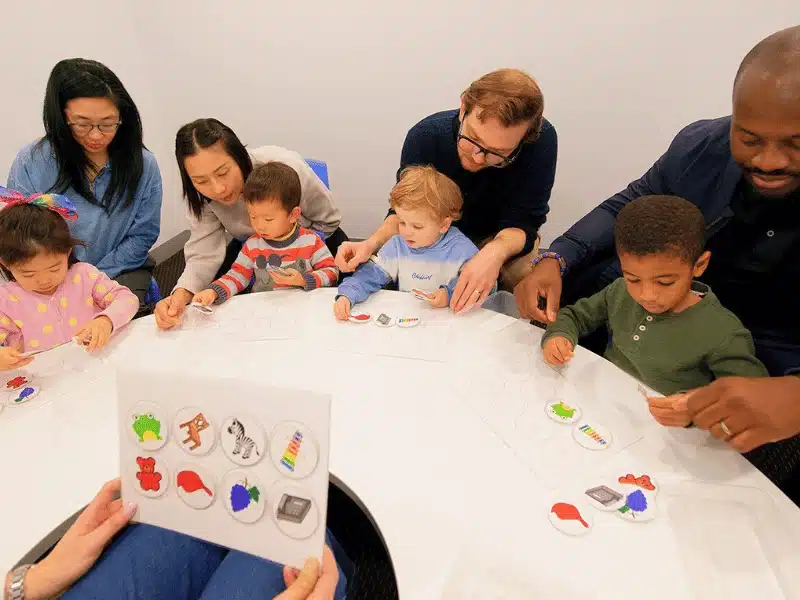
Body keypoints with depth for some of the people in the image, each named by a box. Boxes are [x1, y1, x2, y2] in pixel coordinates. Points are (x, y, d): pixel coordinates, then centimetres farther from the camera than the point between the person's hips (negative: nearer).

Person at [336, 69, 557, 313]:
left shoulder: (541, 140, -30)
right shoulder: (425, 136, -25)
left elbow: (523, 222, -27)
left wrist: (495, 252, -51)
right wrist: (372, 243, -35)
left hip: (505, 238, -1)